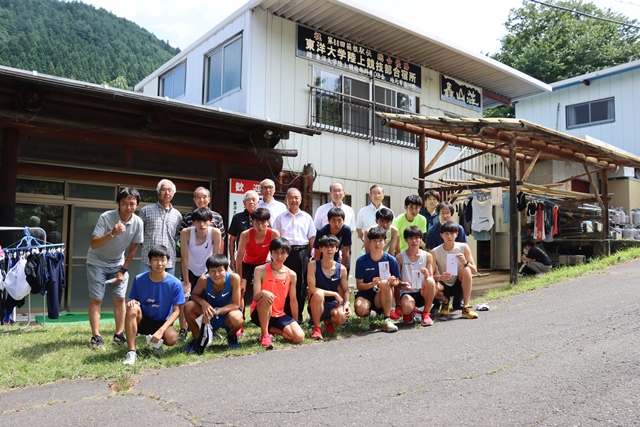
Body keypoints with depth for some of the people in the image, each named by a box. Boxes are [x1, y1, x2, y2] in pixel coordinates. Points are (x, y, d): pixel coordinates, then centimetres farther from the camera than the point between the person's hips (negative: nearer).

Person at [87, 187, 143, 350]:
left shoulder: (138, 222, -15)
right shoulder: (106, 217, -26)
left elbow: (133, 248, -3)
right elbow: (93, 244, -31)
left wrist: (123, 270, -4)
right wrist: (112, 234, -46)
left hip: (118, 263, 4)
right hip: (97, 262, -3)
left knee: (120, 298, 1)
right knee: (96, 299, -5)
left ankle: (119, 334, 10)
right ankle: (96, 337, 1)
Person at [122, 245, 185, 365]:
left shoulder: (175, 283, -15)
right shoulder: (139, 279, -10)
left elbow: (176, 311, -11)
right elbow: (133, 300, 2)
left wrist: (161, 330, -23)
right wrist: (132, 303, -25)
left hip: (162, 322, -1)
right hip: (142, 320, 1)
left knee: (172, 338, -33)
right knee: (132, 309, -32)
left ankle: (157, 343, 6)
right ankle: (131, 352, -24)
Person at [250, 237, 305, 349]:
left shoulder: (291, 275, 0)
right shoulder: (261, 270, -11)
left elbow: (293, 300, 6)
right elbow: (255, 297, -17)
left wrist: (295, 323, 8)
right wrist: (262, 293, -41)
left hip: (279, 314, 4)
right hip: (259, 313, -4)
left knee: (299, 337, -16)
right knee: (266, 298, -37)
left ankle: (269, 329, 9)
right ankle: (264, 335, -17)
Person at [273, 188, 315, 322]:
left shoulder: (306, 217, 11)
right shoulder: (280, 217, 9)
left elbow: (312, 238, 10)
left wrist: (310, 255, 2)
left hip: (302, 253, 1)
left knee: (301, 285, 4)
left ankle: (298, 317, 13)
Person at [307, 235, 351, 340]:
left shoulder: (341, 269, -1)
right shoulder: (313, 265, -9)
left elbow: (346, 290, 5)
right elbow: (312, 289, -16)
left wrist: (347, 303, -16)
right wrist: (334, 294, -17)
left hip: (333, 304, 2)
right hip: (316, 305, -2)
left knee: (342, 317, -32)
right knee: (319, 294, -37)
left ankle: (329, 321, 10)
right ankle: (316, 327, -13)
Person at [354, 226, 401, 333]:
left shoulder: (391, 260, -6)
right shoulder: (361, 261, -7)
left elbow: (397, 281, 4)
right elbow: (359, 285, -6)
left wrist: (393, 281, -22)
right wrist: (371, 284, -27)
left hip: (384, 297, 0)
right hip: (366, 294, 0)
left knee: (384, 282, -33)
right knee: (360, 308, -35)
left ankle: (387, 320, -24)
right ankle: (366, 315, 6)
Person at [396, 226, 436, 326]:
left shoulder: (427, 256, 3)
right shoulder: (400, 257, -2)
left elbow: (431, 279, 0)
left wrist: (427, 275, -23)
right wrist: (402, 284, -24)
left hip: (423, 293, 2)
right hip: (407, 292, -2)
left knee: (430, 281, -32)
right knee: (407, 307, -37)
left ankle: (425, 313, -10)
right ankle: (408, 313, 7)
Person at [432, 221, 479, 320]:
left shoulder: (463, 247, -9)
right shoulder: (435, 252, -11)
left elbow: (474, 271, -8)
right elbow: (432, 275, -11)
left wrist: (465, 263, -29)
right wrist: (439, 277, -34)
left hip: (459, 284, 1)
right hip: (444, 286, 0)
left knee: (466, 269, -30)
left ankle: (466, 308, -22)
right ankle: (445, 301, 4)